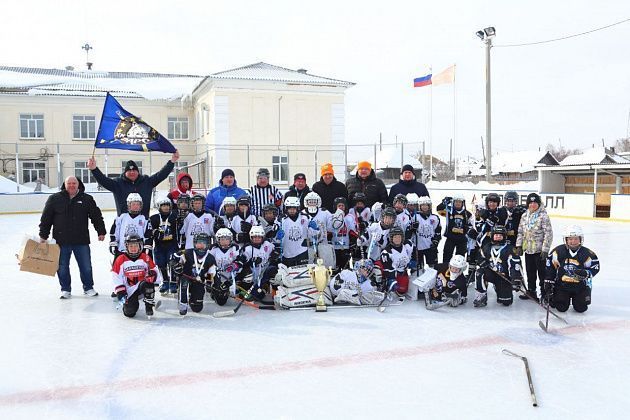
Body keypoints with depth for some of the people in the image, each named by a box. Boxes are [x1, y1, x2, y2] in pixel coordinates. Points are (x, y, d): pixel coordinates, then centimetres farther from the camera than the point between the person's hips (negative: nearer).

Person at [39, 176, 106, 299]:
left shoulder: (87, 199, 3)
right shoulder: (55, 199, 2)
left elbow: (96, 216, 5)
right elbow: (46, 218, 4)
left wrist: (101, 232, 0)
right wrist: (43, 236, 2)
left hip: (81, 240, 0)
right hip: (61, 240, 0)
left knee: (86, 266, 7)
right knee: (62, 267, 8)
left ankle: (88, 288, 23)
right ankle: (65, 289, 24)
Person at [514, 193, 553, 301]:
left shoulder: (543, 216, -12)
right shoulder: (525, 216, 8)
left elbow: (548, 234, -14)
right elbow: (520, 232, 15)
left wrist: (545, 249, -17)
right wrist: (519, 245, 8)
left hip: (539, 250, -6)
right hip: (528, 249, 6)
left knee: (542, 273, 2)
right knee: (530, 272, 17)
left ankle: (545, 294, 11)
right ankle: (531, 291, 30)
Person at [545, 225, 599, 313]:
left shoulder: (587, 254, -9)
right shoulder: (558, 251, -10)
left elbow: (595, 268, 0)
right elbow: (550, 269, -4)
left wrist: (586, 273, -22)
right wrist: (548, 286, -4)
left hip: (581, 285, 1)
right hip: (562, 284, 0)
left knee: (581, 308, -6)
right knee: (561, 308, -8)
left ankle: (576, 298, 27)